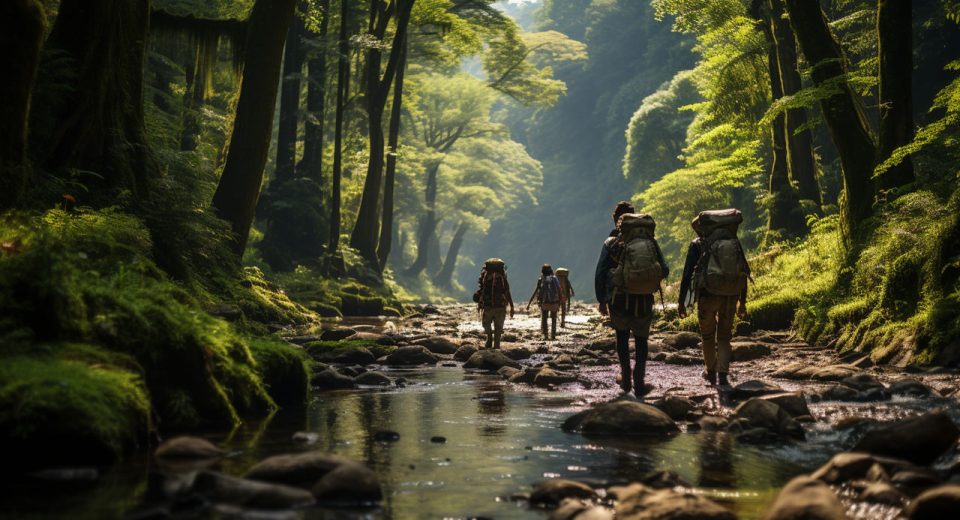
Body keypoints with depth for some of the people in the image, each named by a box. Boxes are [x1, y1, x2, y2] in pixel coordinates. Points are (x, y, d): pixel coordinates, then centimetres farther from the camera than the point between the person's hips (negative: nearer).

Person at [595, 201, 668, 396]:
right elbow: (664, 270, 3)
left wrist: (602, 300, 5)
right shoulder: (650, 241, 3)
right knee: (641, 339, 14)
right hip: (644, 301, 1)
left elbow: (600, 274, -4)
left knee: (622, 336, 21)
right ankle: (639, 381, 2)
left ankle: (626, 377, 17)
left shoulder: (611, 243, -2)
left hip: (619, 300, -1)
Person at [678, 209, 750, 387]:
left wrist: (681, 302, -1)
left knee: (708, 335, 18)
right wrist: (742, 303, 18)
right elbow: (744, 273, 12)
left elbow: (687, 273, -5)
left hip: (708, 294, -3)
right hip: (731, 296, 3)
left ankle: (710, 371, 30)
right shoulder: (735, 242, 11)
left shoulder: (698, 244, 1)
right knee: (724, 336, 15)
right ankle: (723, 375, 4)